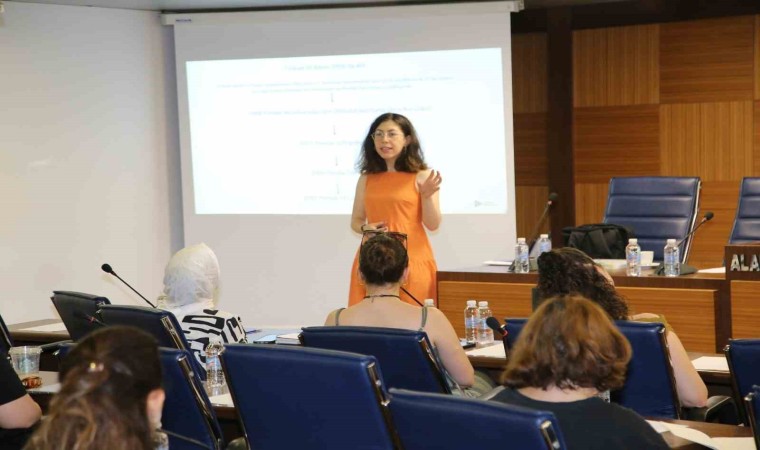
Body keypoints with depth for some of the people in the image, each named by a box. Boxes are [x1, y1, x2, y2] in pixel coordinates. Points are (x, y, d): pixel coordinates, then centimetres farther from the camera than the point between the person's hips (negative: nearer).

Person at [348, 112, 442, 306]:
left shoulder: (421, 176, 0)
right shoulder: (366, 179, 10)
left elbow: (433, 225, -1)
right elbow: (356, 221, 16)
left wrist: (427, 196, -17)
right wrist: (366, 229, -5)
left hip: (412, 259, -3)